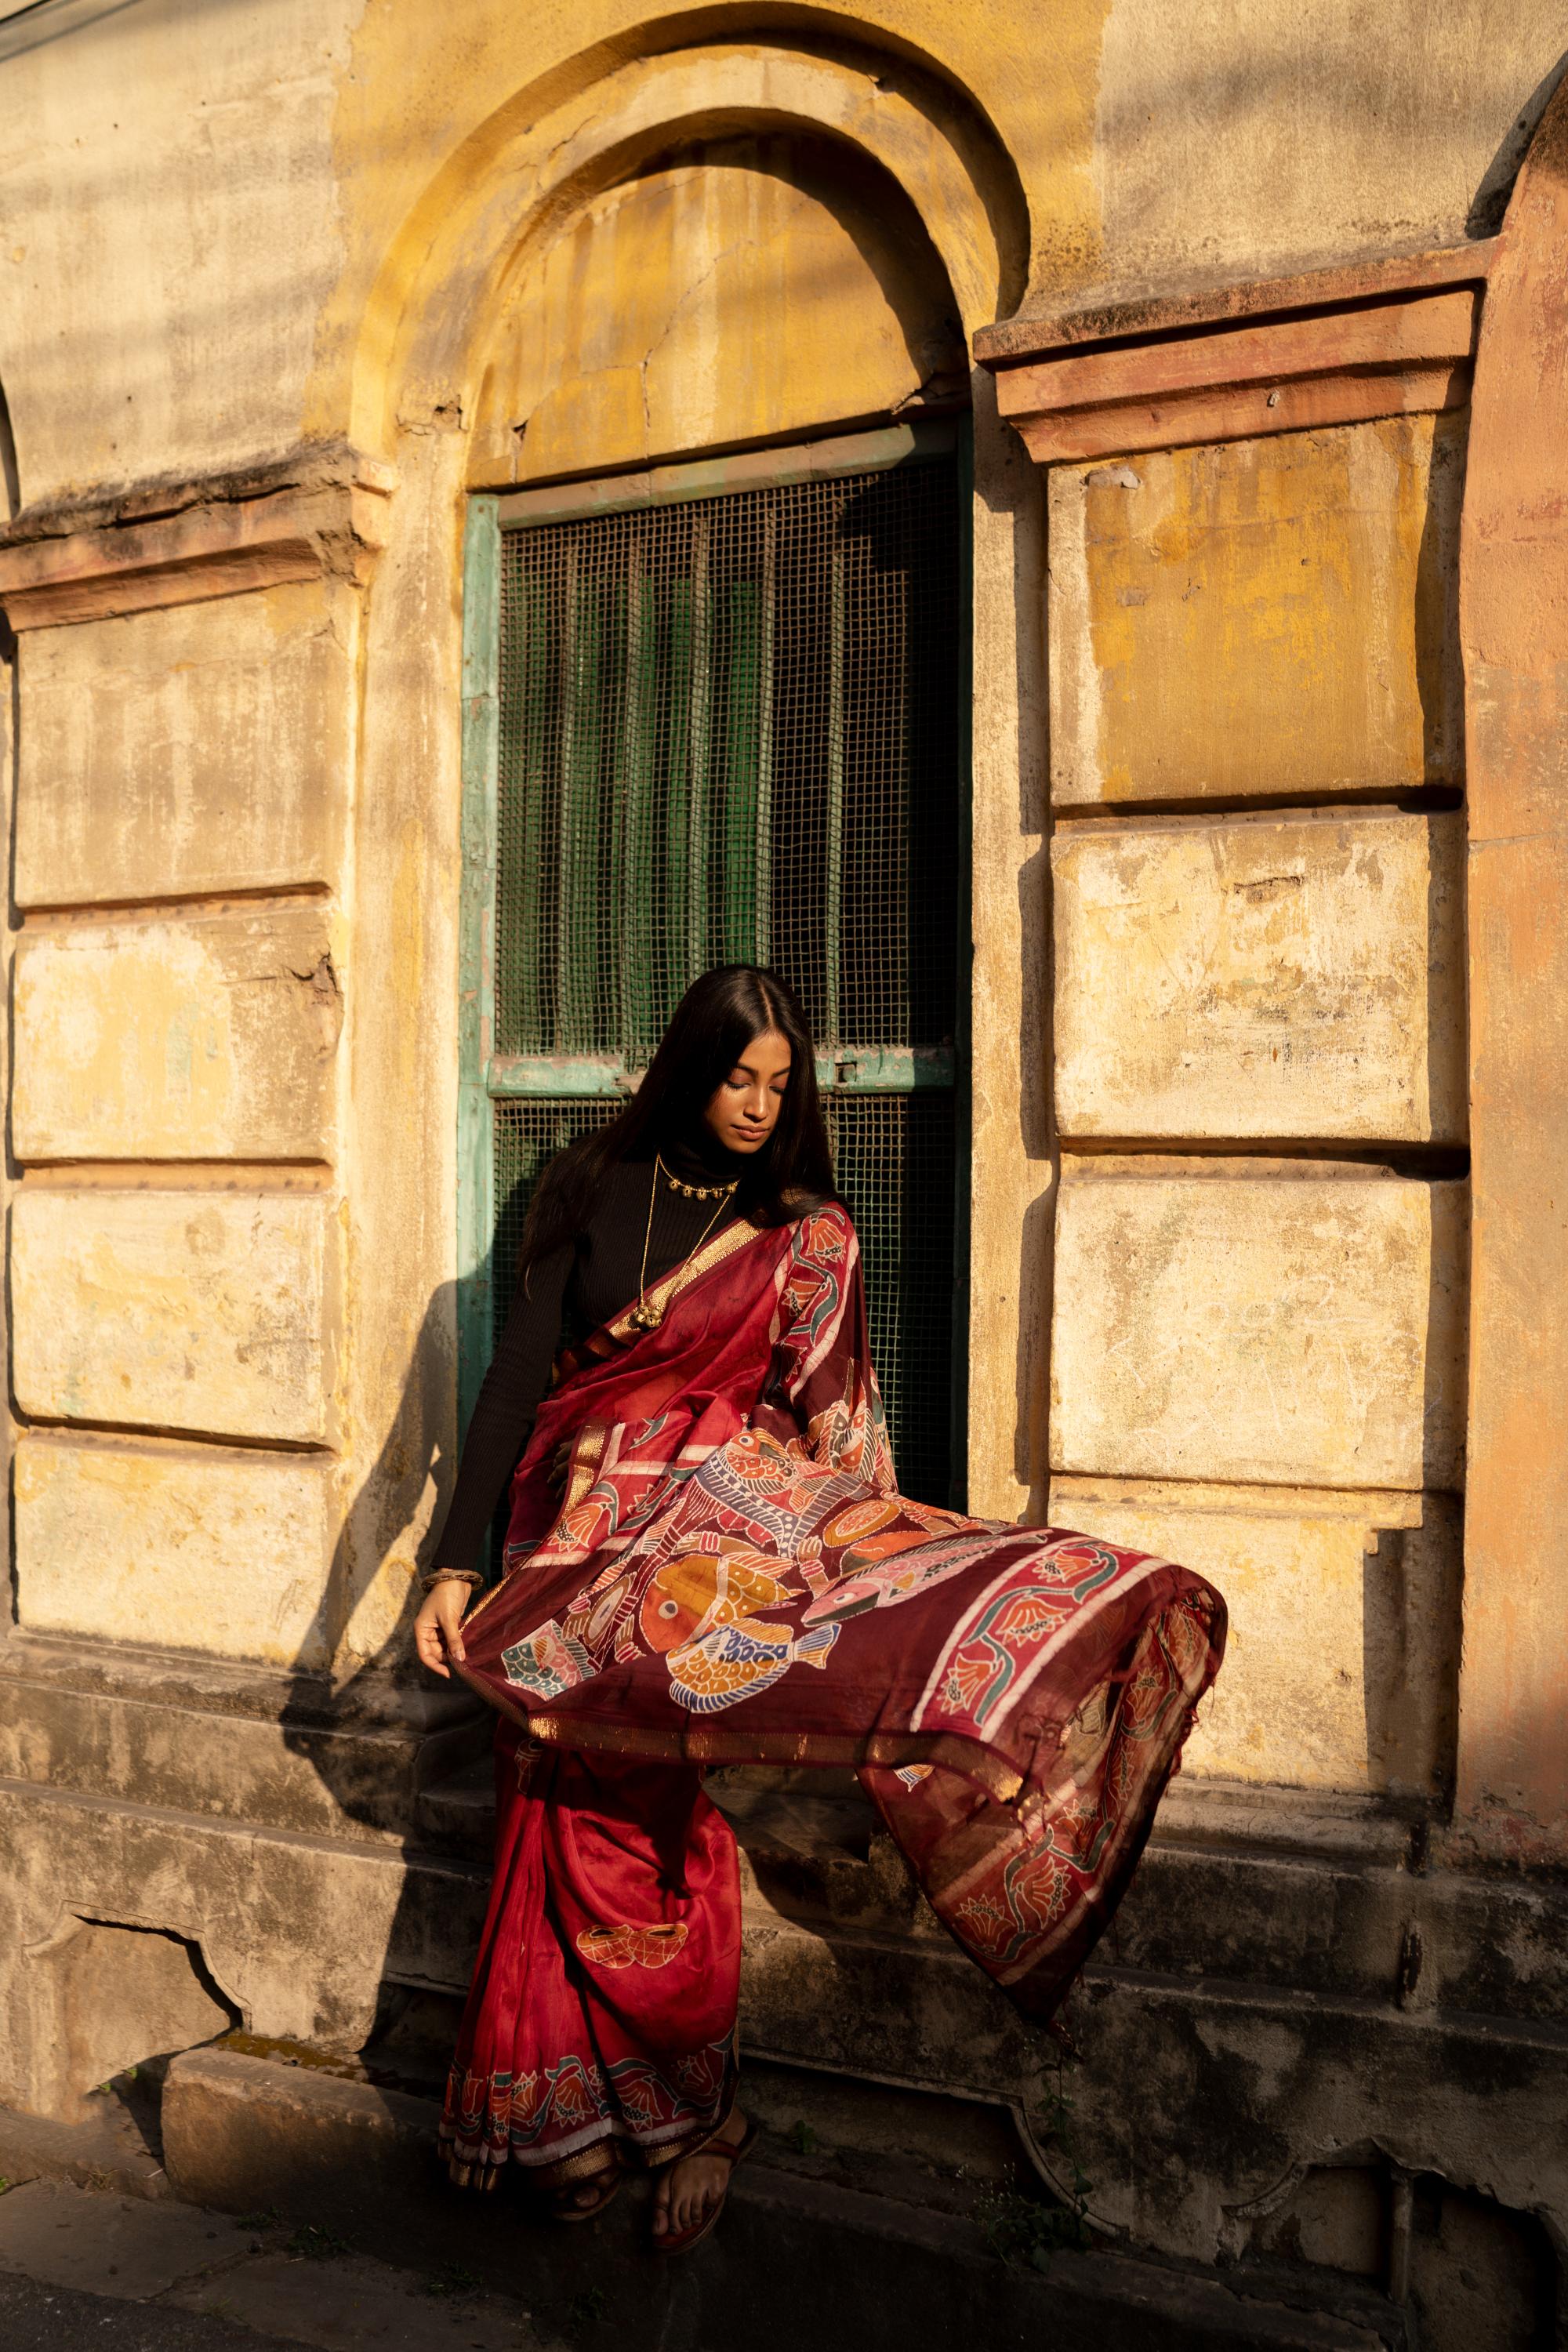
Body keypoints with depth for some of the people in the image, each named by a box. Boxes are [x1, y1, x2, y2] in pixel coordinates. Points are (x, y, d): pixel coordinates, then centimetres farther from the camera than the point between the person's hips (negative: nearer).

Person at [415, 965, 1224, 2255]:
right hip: (592, 1524, 0)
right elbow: (520, 1373, 2)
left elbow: (832, 1422, 10)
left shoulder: (807, 1232, 9)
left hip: (743, 1508, 0)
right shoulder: (596, 1189, 6)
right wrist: (457, 1563, -5)